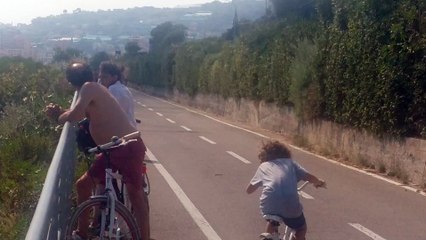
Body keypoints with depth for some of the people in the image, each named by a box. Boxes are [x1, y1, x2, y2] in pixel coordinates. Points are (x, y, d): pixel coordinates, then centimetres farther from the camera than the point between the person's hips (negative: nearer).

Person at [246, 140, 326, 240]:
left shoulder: (263, 166, 24)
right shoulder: (290, 162, 23)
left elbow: (249, 190, 29)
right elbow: (309, 177, 15)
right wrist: (319, 182, 38)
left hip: (268, 204, 2)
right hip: (290, 204, -1)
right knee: (301, 228, 28)